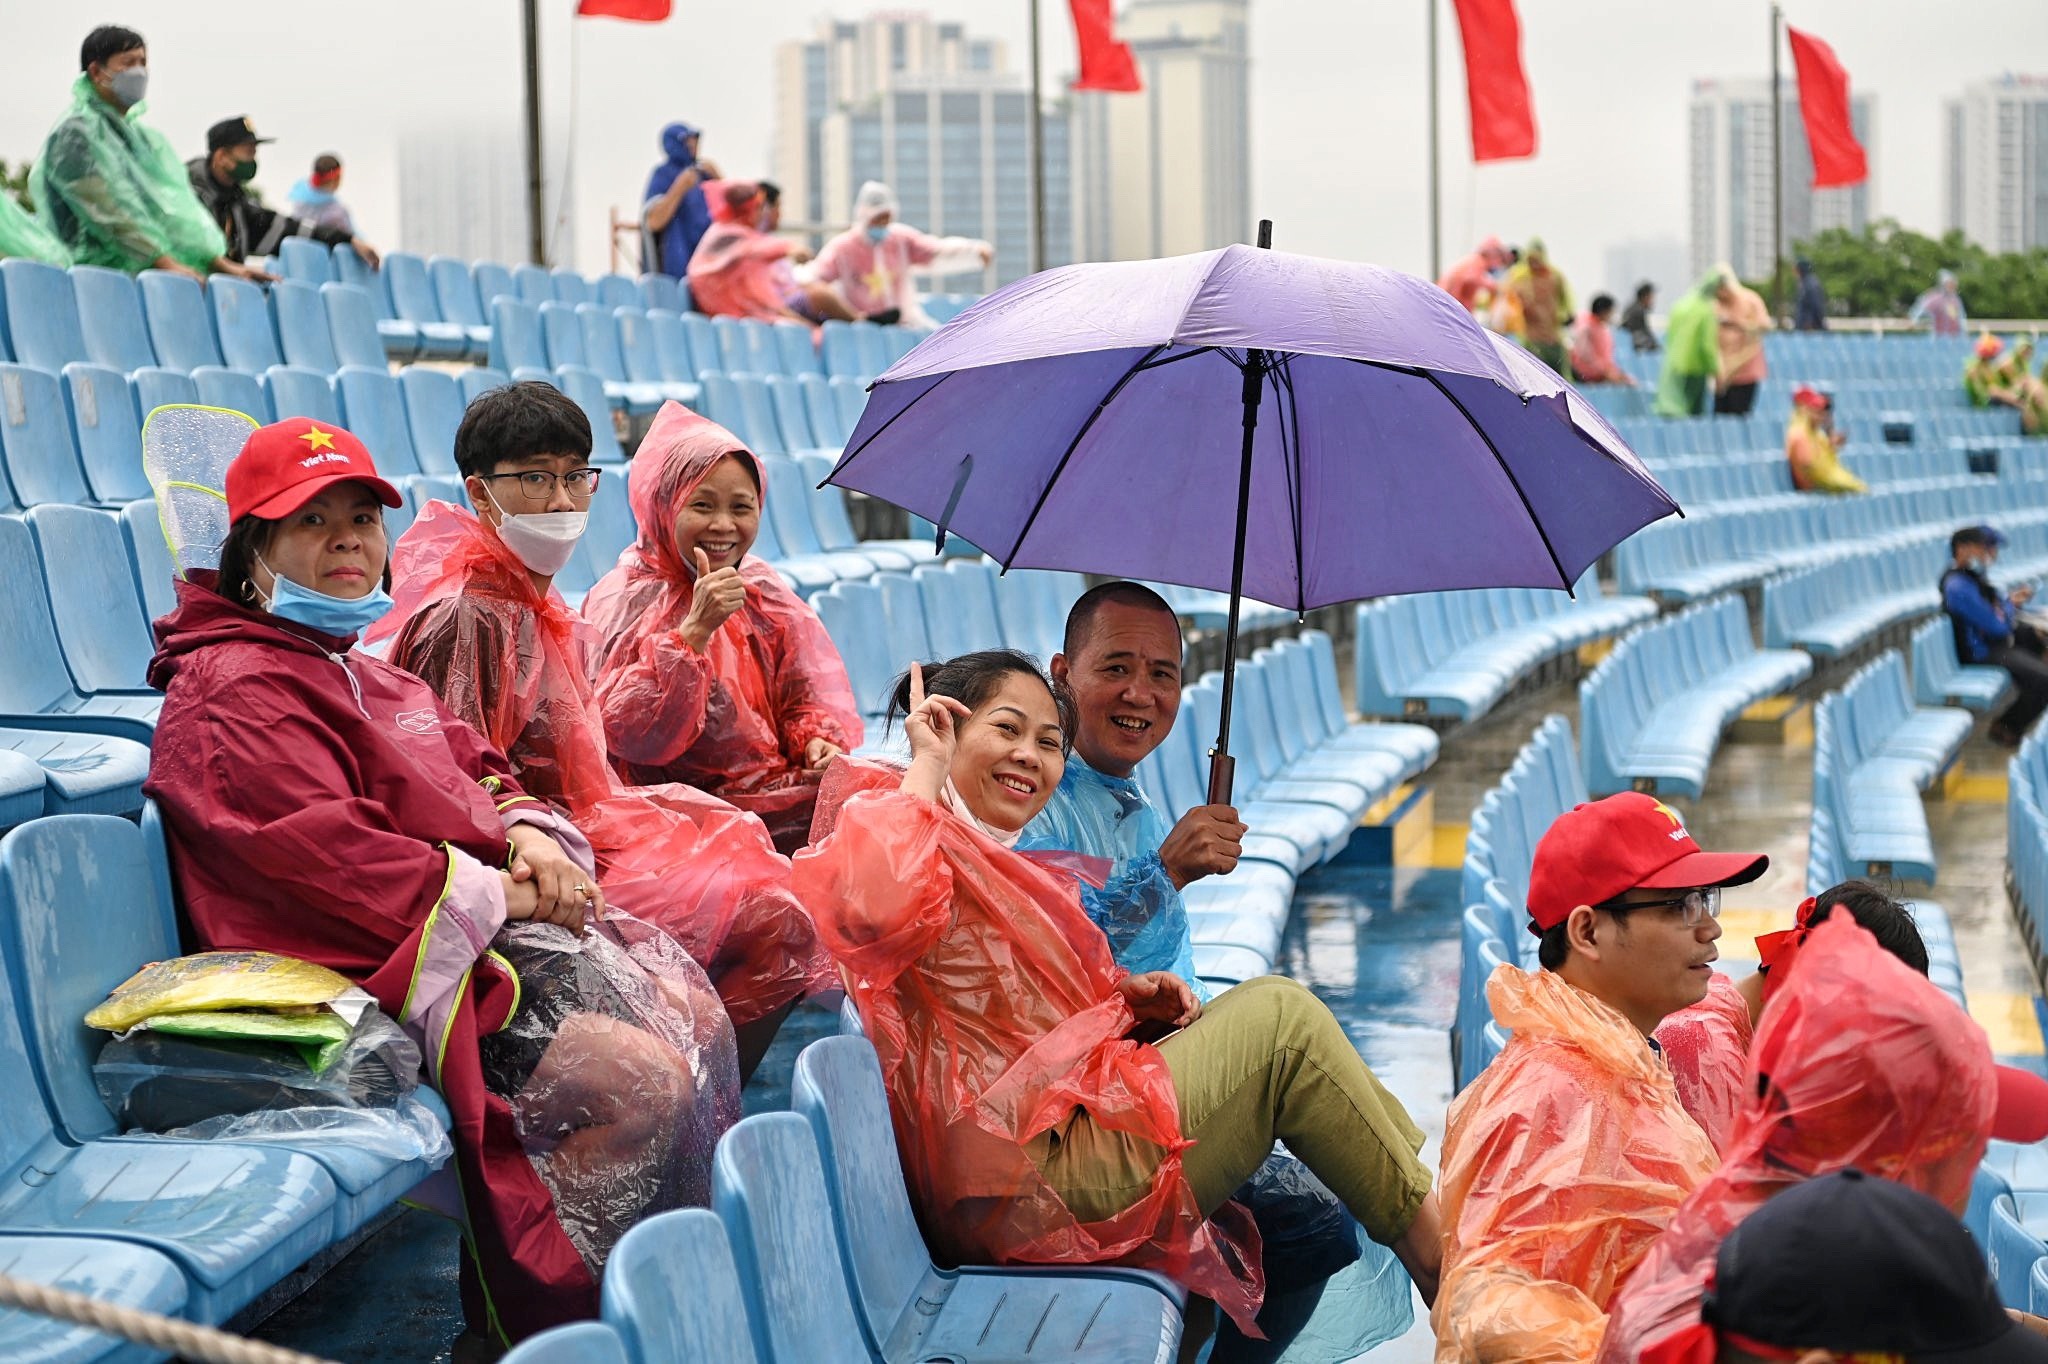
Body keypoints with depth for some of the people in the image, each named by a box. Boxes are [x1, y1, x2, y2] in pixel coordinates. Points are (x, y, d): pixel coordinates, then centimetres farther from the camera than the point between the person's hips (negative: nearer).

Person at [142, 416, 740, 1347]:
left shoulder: (371, 676, 23)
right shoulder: (234, 693, -11)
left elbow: (477, 772, 24)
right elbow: (316, 850, -21)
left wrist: (531, 836, -1)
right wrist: (494, 894, -17)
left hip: (497, 932, 11)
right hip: (399, 970, -11)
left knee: (697, 1014, 6)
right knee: (644, 1079, -21)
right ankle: (513, 1325, -12)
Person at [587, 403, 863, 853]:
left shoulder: (763, 593, 13)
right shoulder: (624, 600, -5)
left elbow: (806, 697, 16)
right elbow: (630, 733, -17)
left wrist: (818, 740, -8)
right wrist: (695, 629, -23)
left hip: (777, 785, 6)